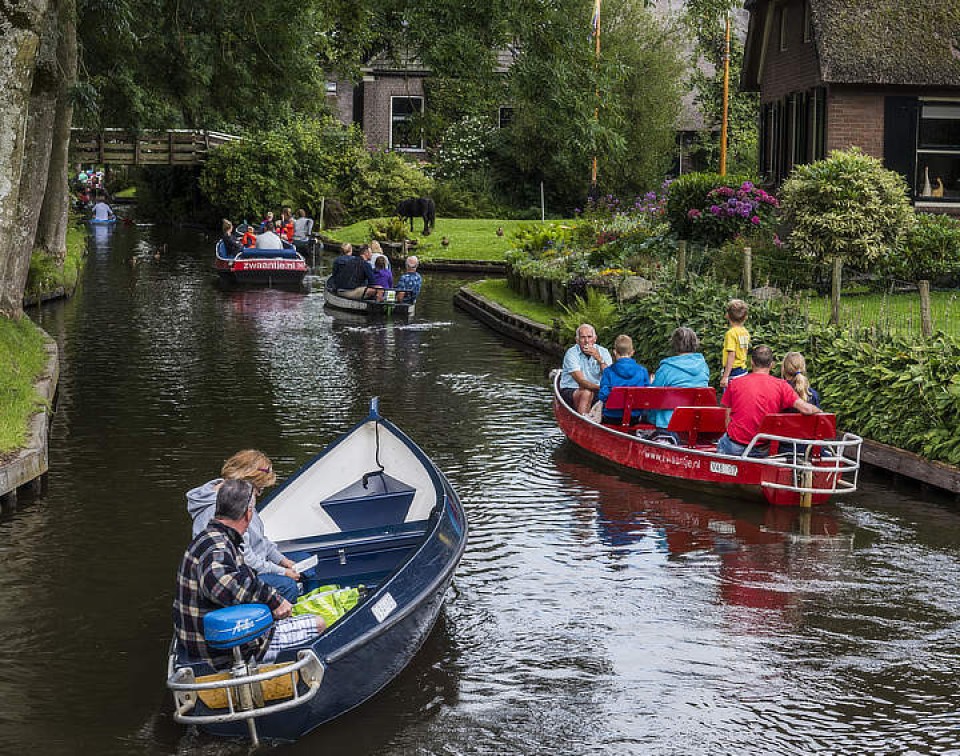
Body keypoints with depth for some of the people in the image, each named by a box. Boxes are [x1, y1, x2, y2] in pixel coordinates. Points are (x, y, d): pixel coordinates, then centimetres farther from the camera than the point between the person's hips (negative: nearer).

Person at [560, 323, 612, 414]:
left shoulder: (603, 352, -1)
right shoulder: (572, 353, -12)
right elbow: (581, 382, -23)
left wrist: (599, 359, -24)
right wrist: (599, 387, -39)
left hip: (596, 392, 4)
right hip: (570, 391, -4)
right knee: (586, 393, -34)